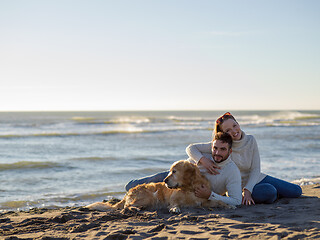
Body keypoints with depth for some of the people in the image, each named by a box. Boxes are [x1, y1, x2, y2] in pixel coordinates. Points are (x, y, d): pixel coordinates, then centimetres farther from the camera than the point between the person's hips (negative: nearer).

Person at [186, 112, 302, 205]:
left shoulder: (250, 140, -8)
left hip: (256, 179, 5)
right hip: (239, 187, -5)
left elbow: (255, 170, -9)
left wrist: (247, 190, -25)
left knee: (296, 191, 3)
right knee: (269, 191, -34)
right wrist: (203, 160, -39)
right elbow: (190, 148, -19)